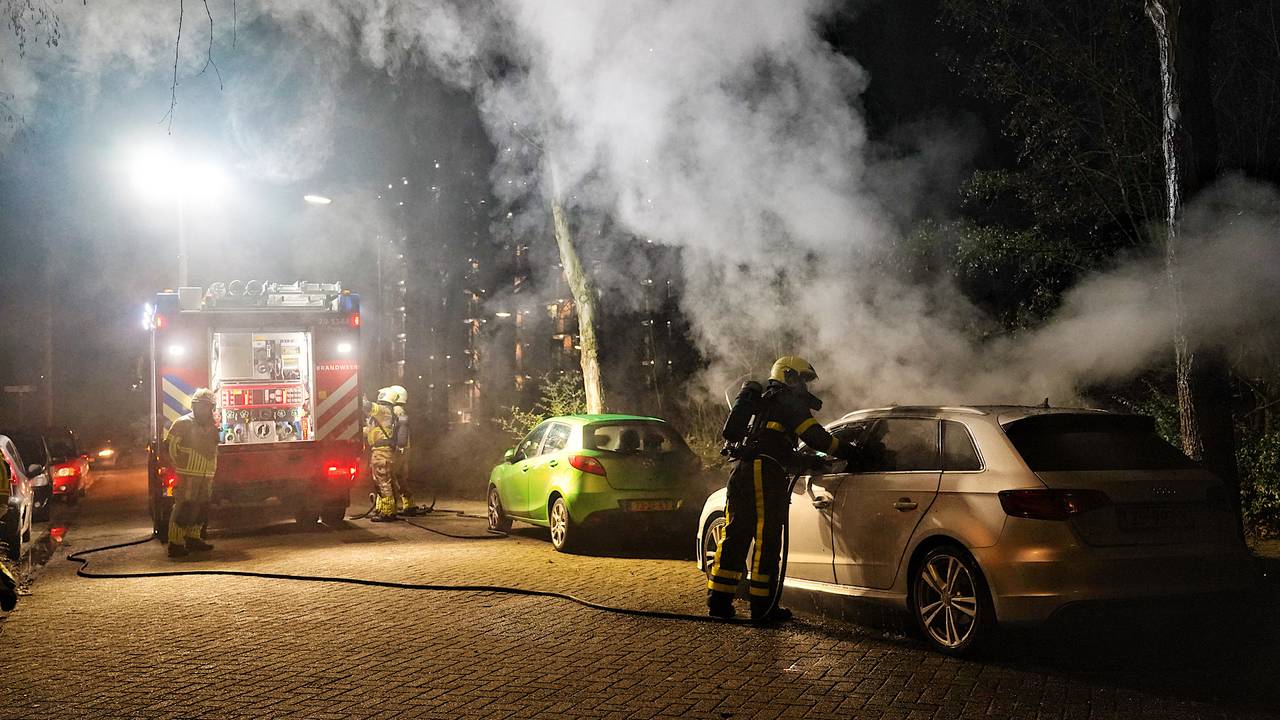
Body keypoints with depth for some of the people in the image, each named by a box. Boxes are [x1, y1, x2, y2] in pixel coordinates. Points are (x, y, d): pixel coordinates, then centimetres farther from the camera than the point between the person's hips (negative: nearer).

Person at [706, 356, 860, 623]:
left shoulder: (763, 402, 30)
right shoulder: (788, 401, 2)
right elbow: (815, 436, -8)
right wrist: (847, 451, 2)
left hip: (740, 471, 9)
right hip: (765, 473, -9)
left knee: (735, 537, 9)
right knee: (767, 541, -5)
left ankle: (719, 601, 8)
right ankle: (762, 606, -3)